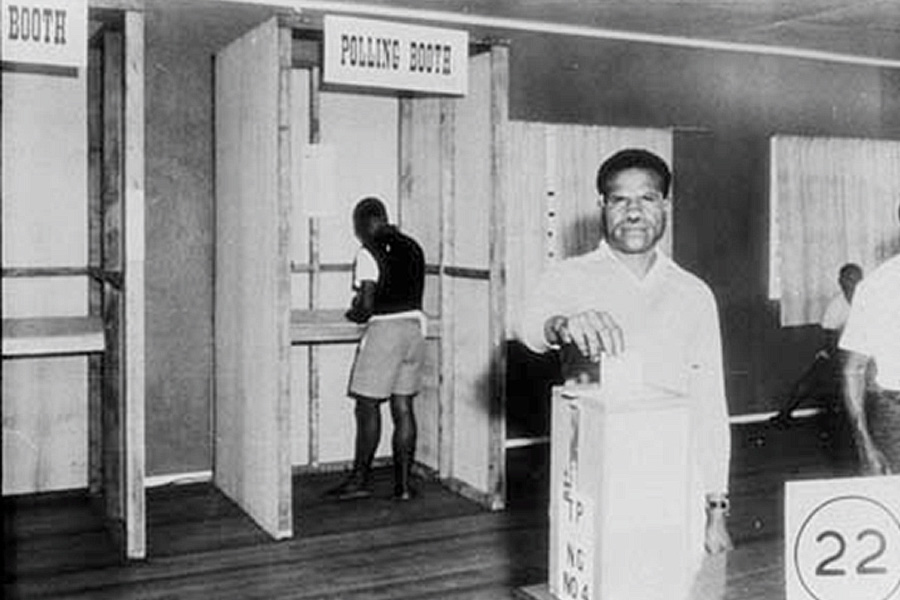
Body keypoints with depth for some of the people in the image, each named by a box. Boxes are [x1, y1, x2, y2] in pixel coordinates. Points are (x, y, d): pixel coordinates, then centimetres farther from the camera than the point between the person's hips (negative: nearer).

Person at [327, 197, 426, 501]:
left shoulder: (369, 253, -10)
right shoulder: (412, 247, 11)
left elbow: (366, 306, -17)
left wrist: (353, 314, 4)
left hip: (384, 331, -7)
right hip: (415, 327, 7)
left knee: (367, 407, 3)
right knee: (403, 407, 9)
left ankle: (361, 479, 11)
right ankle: (403, 483, 11)